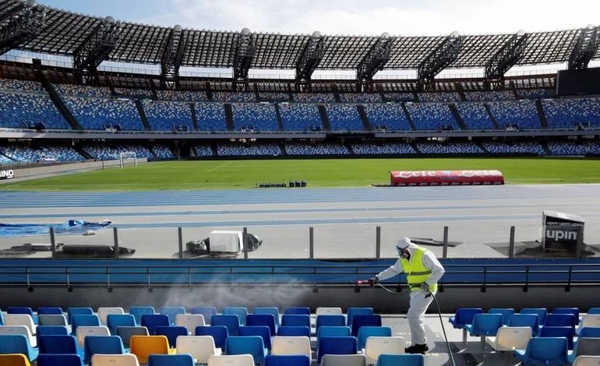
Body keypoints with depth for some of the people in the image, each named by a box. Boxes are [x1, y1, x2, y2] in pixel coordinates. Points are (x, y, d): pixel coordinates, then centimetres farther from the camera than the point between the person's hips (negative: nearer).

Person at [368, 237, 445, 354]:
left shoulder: (424, 255, -18)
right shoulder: (403, 259, 5)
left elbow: (440, 270, -16)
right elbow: (393, 270, 13)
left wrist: (427, 284, -20)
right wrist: (377, 278, 5)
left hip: (425, 291, -8)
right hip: (415, 291, 8)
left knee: (413, 316, -11)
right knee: (416, 316, 10)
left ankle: (421, 344, 0)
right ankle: (416, 345, 19)